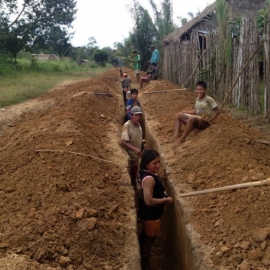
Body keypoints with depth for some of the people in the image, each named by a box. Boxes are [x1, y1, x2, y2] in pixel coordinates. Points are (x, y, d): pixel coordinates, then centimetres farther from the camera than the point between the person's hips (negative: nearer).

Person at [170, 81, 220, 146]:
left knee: (191, 118, -38)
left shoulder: (208, 99, -13)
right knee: (178, 115, 1)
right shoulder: (197, 99, 10)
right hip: (196, 120, 9)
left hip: (204, 122, -9)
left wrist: (210, 120, -19)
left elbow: (217, 111, -11)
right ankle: (176, 135, -16)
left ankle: (182, 139, -28)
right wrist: (184, 112, 10)